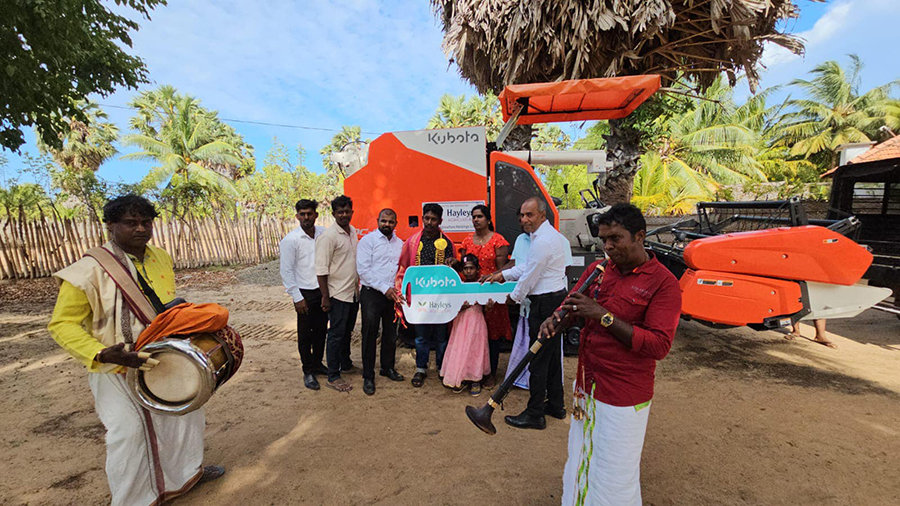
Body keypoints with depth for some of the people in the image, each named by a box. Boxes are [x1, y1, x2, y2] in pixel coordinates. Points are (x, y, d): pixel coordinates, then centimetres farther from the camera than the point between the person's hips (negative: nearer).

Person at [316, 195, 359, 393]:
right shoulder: (328, 236, -16)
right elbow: (321, 270, -17)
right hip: (338, 294, -7)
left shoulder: (353, 232, 9)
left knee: (347, 331, 20)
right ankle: (333, 377, 11)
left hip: (353, 292, 8)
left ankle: (345, 363, 37)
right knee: (336, 334, 0)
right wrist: (325, 297, -18)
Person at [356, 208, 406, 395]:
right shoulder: (368, 240, -6)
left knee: (391, 334, 14)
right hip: (371, 294, -5)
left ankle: (387, 368, 32)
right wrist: (385, 288, -17)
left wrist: (398, 289, 0)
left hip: (392, 295, 5)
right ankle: (368, 377, 13)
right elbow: (363, 270, -13)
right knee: (370, 335, 1)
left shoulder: (399, 243, 11)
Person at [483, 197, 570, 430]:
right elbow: (527, 267, 19)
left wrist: (514, 297, 1)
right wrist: (502, 275, 16)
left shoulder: (543, 240, -20)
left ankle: (535, 414, 9)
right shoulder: (552, 235, 14)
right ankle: (555, 404, 32)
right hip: (557, 299, 11)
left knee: (538, 359, -2)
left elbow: (529, 276, -16)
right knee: (552, 355, 18)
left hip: (545, 304, -11)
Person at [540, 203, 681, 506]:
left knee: (613, 478, 10)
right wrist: (555, 321, -15)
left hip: (624, 396, -5)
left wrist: (603, 315, -27)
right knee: (581, 460, 23)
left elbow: (659, 346, -21)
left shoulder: (663, 283, -14)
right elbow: (571, 307, 9)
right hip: (587, 384, 6)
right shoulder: (597, 270, 3)